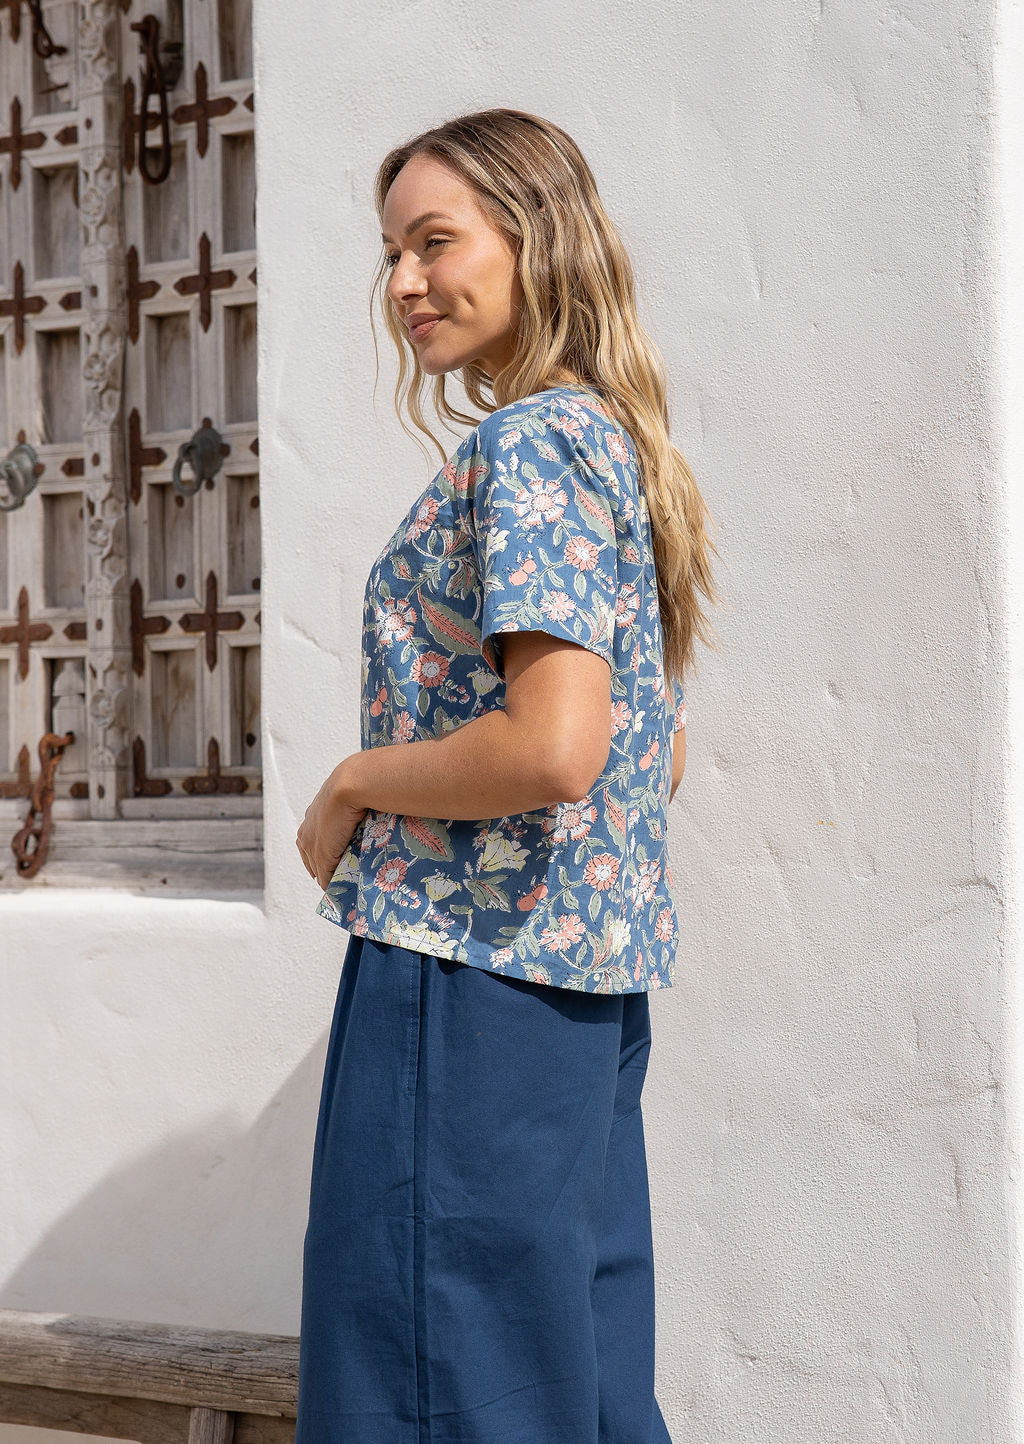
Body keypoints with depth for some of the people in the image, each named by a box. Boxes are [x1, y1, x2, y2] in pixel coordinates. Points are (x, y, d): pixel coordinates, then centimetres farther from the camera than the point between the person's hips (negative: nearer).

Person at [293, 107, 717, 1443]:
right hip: (593, 982, 10)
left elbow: (555, 744, -26)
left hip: (474, 974, -10)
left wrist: (351, 785, -11)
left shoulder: (525, 444, -13)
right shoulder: (620, 442, 16)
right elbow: (657, 756, 22)